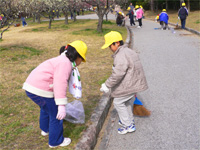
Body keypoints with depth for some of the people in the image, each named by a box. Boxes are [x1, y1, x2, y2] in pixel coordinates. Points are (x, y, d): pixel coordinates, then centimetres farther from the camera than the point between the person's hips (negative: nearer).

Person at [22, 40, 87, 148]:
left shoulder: (61, 60, 19)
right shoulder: (65, 63, -14)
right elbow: (60, 84, -26)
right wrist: (62, 106, -29)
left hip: (31, 86, 11)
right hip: (41, 91, -10)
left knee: (46, 108, 34)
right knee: (56, 114, 7)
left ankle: (45, 129, 57)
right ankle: (56, 141, 25)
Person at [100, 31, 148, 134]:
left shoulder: (121, 56, -22)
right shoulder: (129, 51, 12)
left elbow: (117, 74, -27)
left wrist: (107, 85, -18)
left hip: (129, 85, -10)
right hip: (135, 83, 10)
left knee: (118, 102, 3)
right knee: (127, 102, 25)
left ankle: (128, 125, 11)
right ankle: (130, 120, 42)